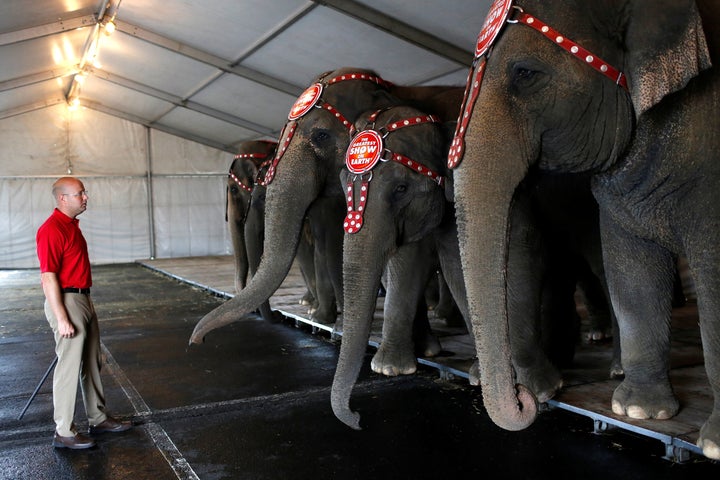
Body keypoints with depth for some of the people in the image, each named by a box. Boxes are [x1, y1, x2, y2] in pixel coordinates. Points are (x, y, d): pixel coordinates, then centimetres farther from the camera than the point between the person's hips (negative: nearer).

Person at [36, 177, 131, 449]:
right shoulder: (52, 230, -17)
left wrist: (84, 304, 20)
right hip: (66, 303, -10)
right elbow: (48, 277, -21)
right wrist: (62, 319, -23)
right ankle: (64, 433, 8)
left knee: (91, 363, 17)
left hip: (83, 300, 10)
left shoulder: (71, 225, 13)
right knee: (69, 367, -3)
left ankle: (98, 419, 29)